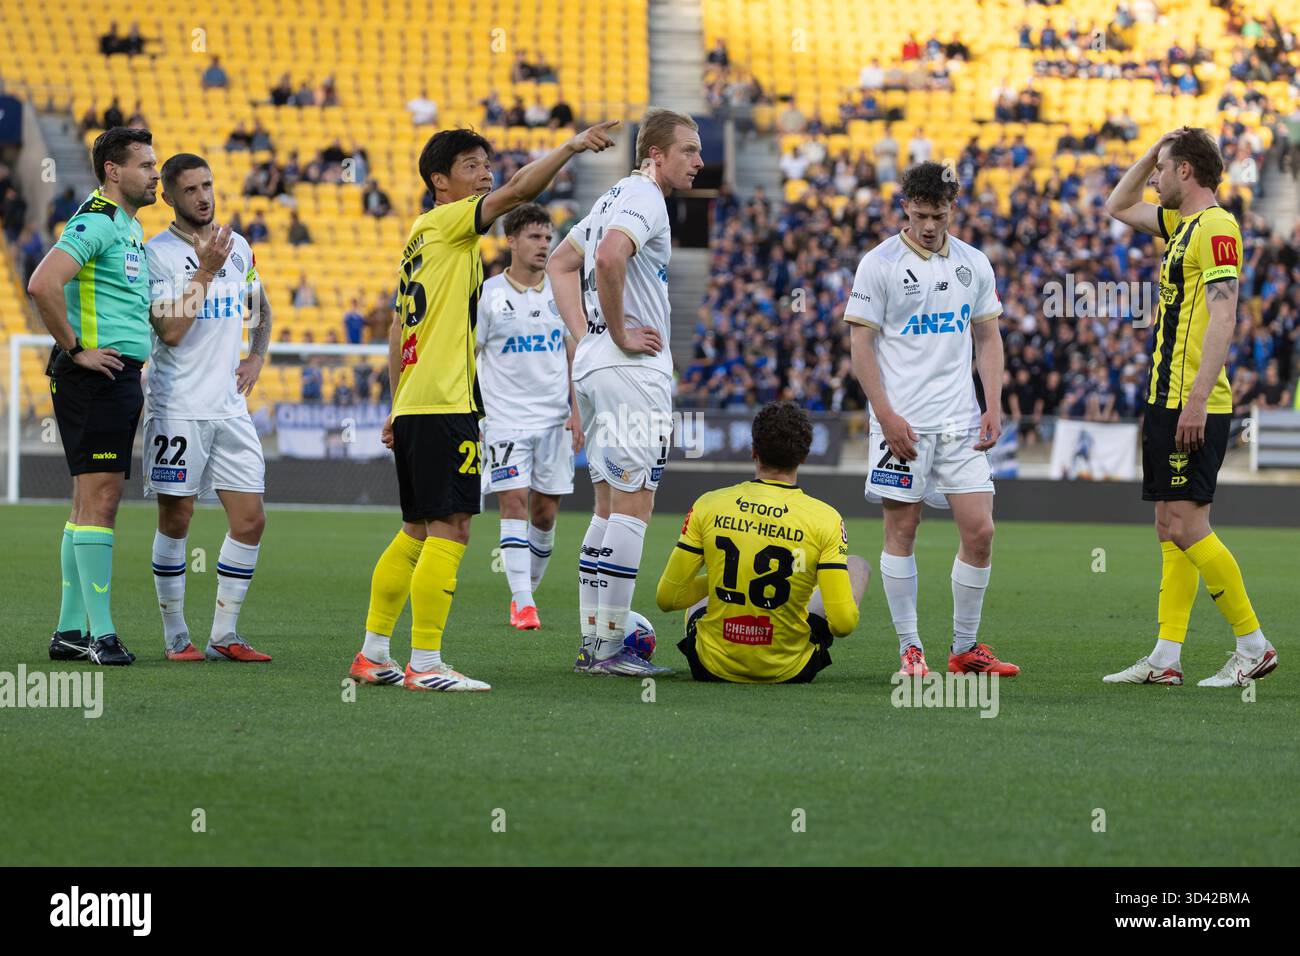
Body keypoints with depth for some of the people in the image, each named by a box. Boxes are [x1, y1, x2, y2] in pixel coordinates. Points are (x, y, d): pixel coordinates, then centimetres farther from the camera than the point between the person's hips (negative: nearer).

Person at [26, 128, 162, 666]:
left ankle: (70, 631, 14)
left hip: (122, 379, 10)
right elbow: (42, 283, -27)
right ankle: (100, 632, -11)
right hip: (94, 378, -10)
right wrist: (75, 349, -19)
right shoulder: (96, 222, -13)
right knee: (98, 499, -10)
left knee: (92, 500, 10)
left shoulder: (132, 227, 17)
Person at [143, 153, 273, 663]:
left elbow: (261, 309, 29)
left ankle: (224, 635, 10)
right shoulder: (157, 253, -8)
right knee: (175, 519, -1)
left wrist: (256, 357, 13)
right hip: (177, 407, -5)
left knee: (250, 520, 1)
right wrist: (207, 269, -20)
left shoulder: (238, 247, 11)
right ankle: (175, 636, 8)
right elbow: (172, 330, -17)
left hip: (230, 406, 5)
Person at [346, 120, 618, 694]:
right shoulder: (447, 224, -5)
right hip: (446, 404, -10)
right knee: (448, 531, -10)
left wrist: (398, 406, 24)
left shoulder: (420, 237, 20)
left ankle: (373, 654, 17)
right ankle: (425, 664, -13)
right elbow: (518, 192, -20)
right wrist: (572, 147, -18)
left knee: (418, 532, 15)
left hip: (413, 404, 10)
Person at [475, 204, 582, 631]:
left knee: (545, 511, 5)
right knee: (514, 503, -13)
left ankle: (528, 590, 22)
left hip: (554, 418, 3)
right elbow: (467, 358, 0)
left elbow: (573, 356, 13)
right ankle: (522, 604, -16)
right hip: (504, 418, -3)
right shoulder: (488, 294, -3)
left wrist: (577, 411, 5)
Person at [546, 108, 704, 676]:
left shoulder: (614, 198, 19)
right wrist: (618, 333, -20)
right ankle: (610, 648, -9)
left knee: (609, 508, 12)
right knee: (632, 507, -8)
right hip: (633, 370, -10)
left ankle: (592, 643, 13)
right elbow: (609, 256, -32)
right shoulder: (644, 199, -12)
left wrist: (584, 333, 16)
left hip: (592, 363, 10)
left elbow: (560, 263, 27)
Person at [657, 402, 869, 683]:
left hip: (712, 667, 3)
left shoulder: (708, 506, -10)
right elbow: (843, 623, -16)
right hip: (788, 671, -3)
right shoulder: (825, 519, -15)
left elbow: (667, 598, -5)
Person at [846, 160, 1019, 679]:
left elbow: (988, 338, 17)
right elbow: (861, 344, -5)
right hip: (902, 421, -4)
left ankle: (966, 648, 9)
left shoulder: (974, 263, 10)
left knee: (979, 531, -1)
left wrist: (993, 407, 5)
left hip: (961, 422, 4)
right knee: (901, 529, -1)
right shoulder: (879, 264, -4)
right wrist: (887, 415, -13)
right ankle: (910, 648, 6)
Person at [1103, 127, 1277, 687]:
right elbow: (1119, 207, 33)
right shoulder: (1182, 224, 16)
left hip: (1192, 408, -10)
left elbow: (1223, 318, -21)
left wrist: (1197, 399, -26)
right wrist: (1153, 151, 19)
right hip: (1167, 402, 10)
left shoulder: (1215, 227, -13)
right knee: (1171, 528, 8)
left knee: (1187, 528, -10)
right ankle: (1166, 658, 10)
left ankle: (1254, 646, -4)